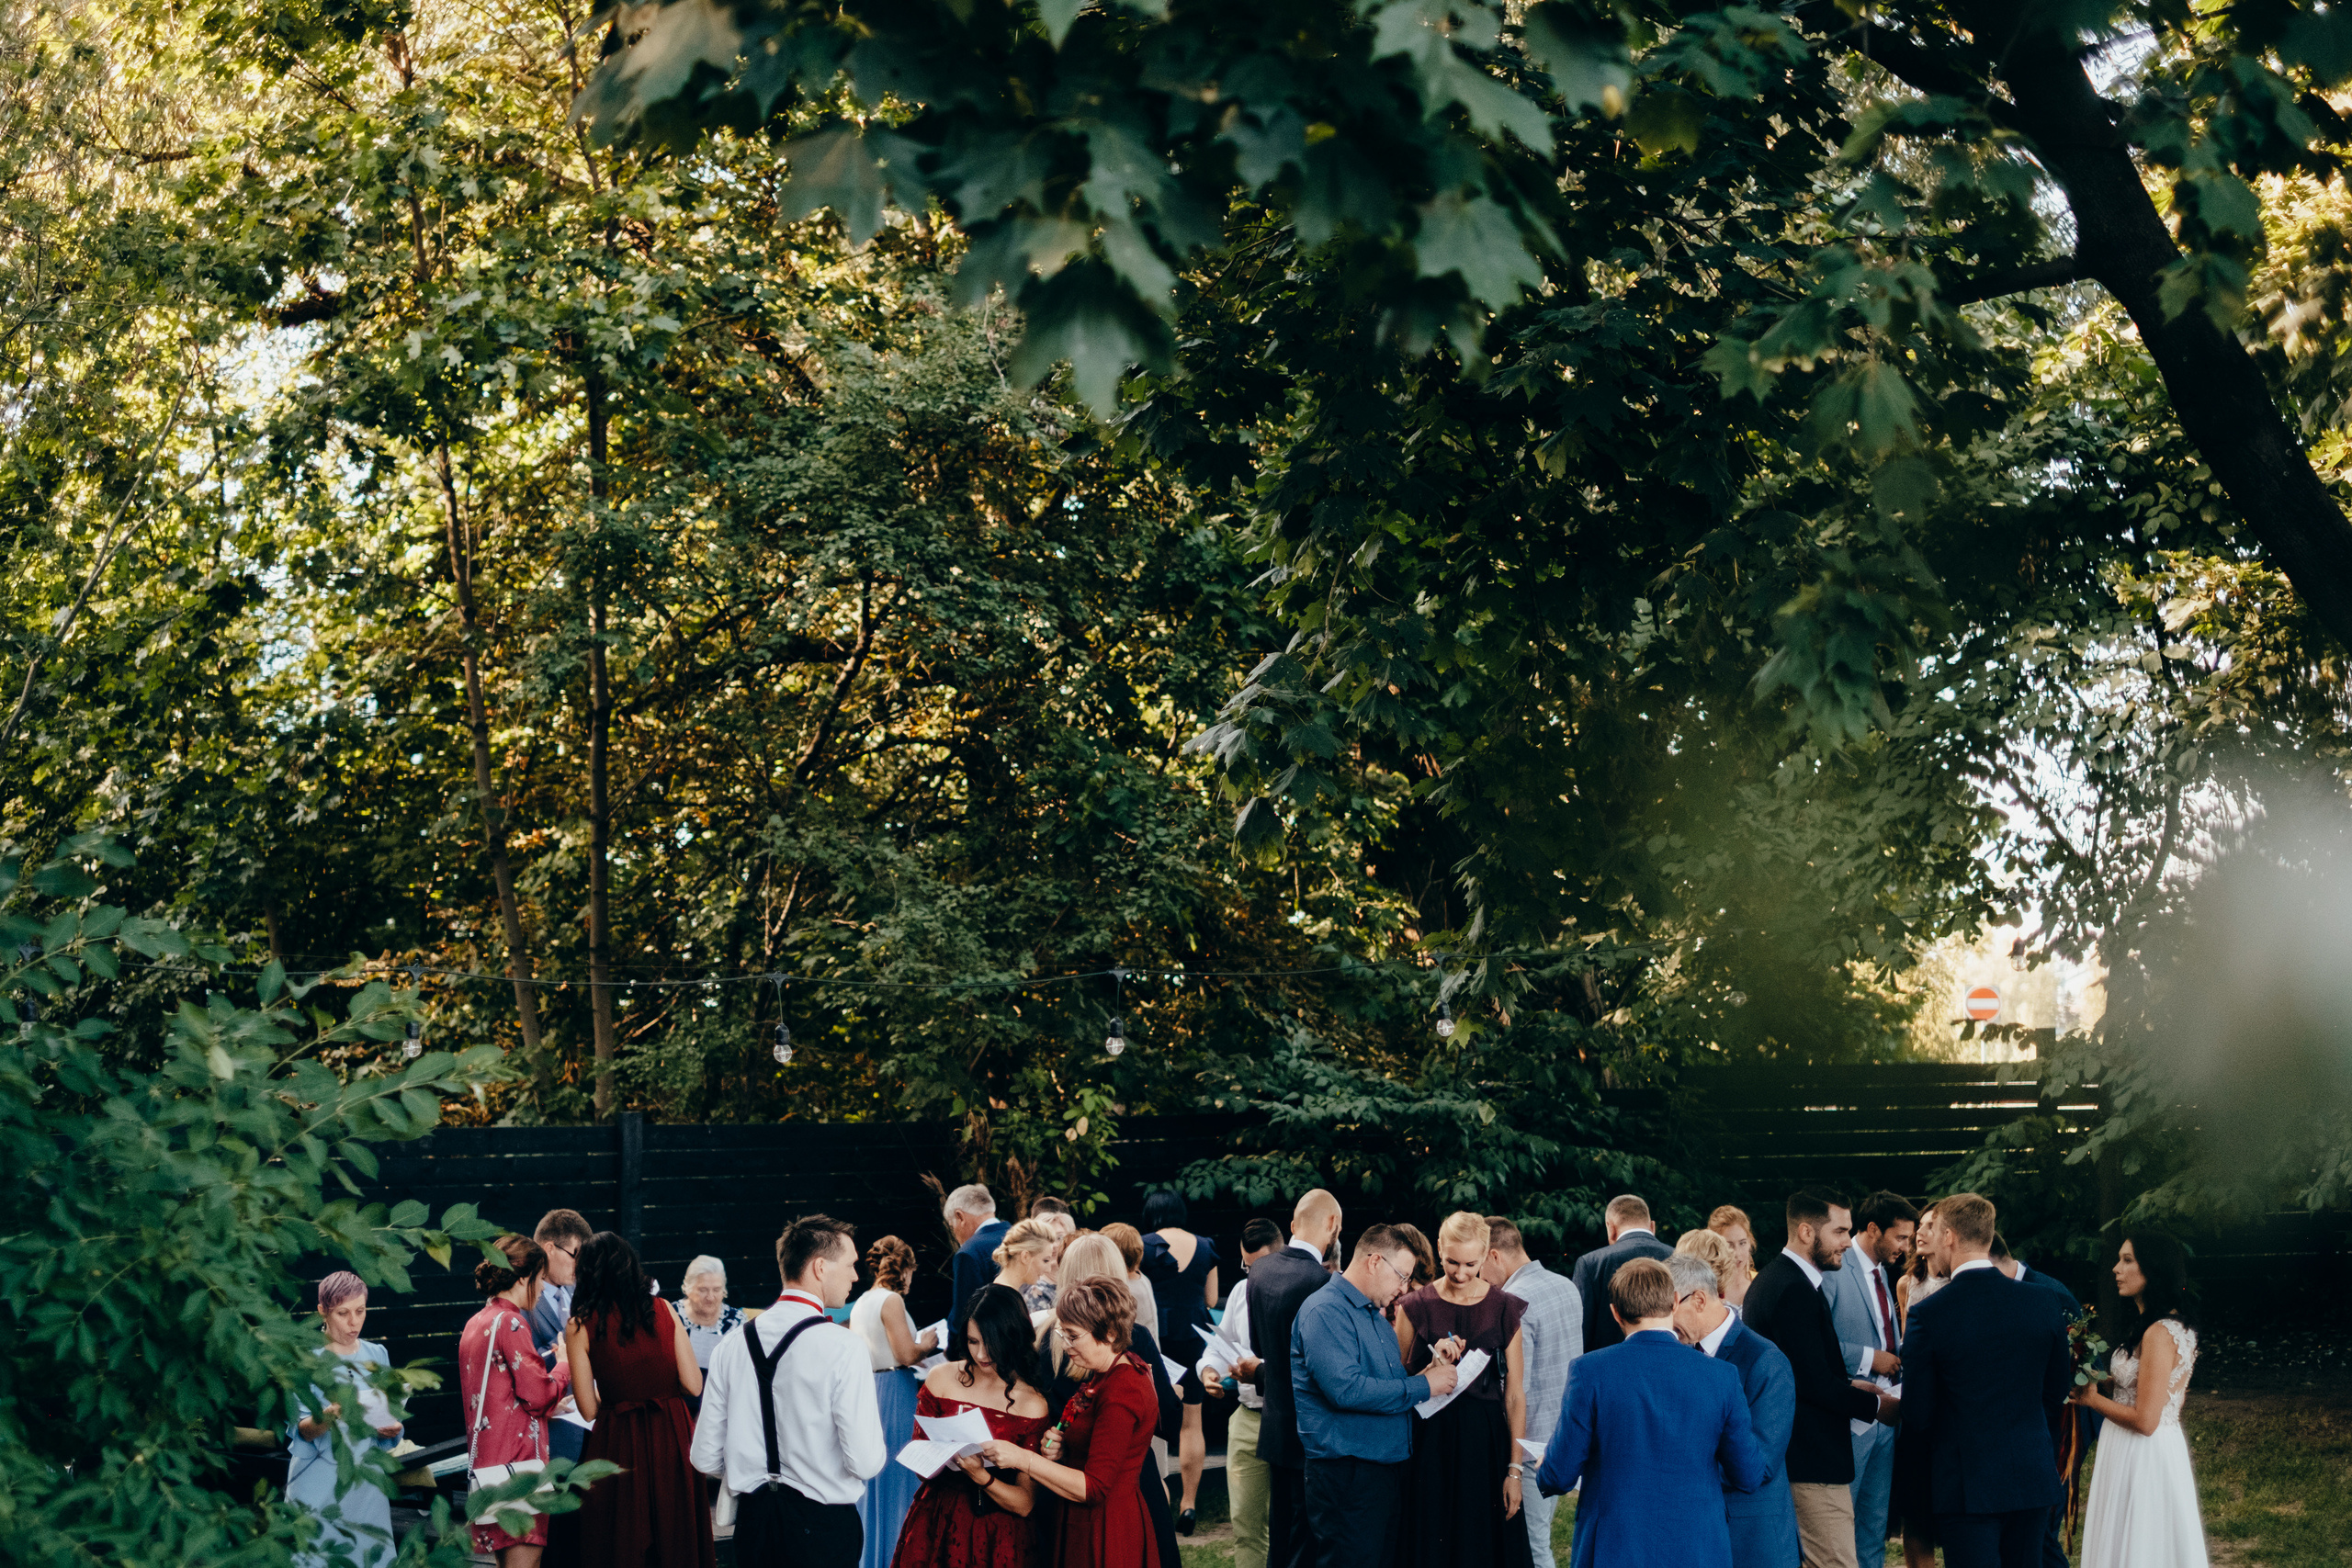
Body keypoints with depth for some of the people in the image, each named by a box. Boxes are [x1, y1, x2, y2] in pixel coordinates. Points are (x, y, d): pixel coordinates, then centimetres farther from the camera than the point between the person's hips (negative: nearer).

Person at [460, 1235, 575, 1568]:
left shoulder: (475, 1324, 17)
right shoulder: (511, 1322, -11)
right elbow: (537, 1394, -13)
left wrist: (549, 1407, 24)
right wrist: (566, 1364, 4)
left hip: (485, 1461, 9)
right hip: (518, 1461, -9)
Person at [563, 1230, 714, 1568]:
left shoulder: (580, 1327, -4)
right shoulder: (662, 1310, 1)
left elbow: (589, 1409, -3)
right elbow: (693, 1385, -1)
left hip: (619, 1444, -2)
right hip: (672, 1438, 2)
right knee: (676, 1540, 13)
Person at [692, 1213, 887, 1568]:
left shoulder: (733, 1346, 2)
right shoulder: (843, 1347, -14)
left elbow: (706, 1458, 6)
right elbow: (866, 1462, -17)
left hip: (752, 1518, 5)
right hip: (822, 1525, -5)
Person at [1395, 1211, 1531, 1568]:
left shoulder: (1505, 1309, 2)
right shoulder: (1415, 1307, 1)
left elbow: (1515, 1394, 1)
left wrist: (1514, 1469, -4)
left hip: (1486, 1444, 0)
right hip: (1430, 1442, 0)